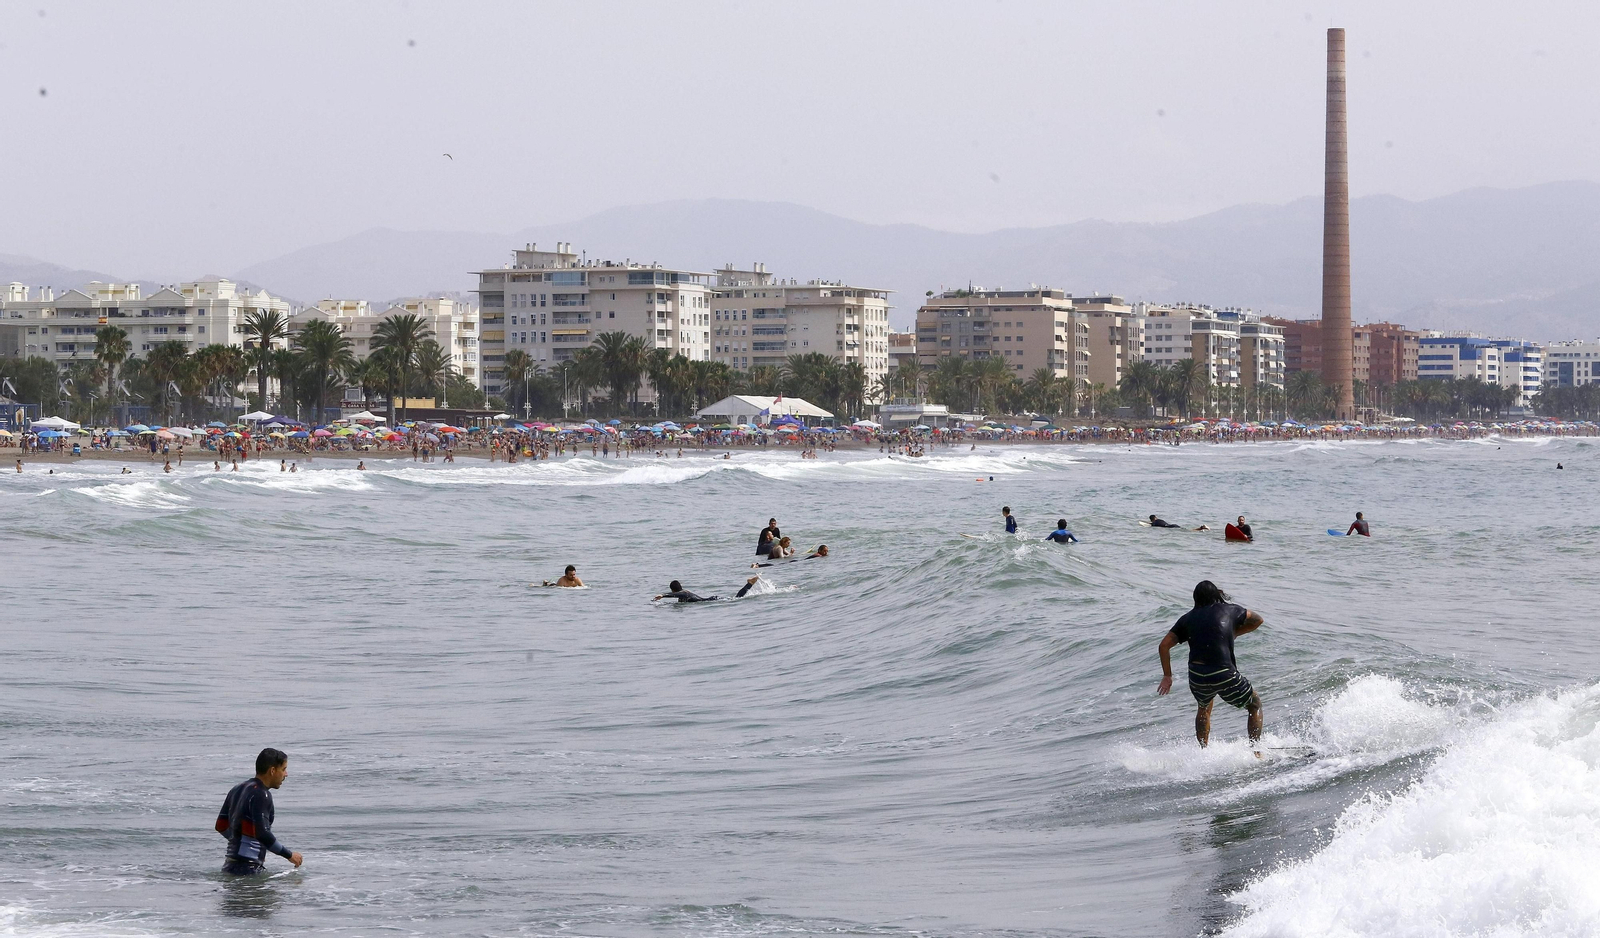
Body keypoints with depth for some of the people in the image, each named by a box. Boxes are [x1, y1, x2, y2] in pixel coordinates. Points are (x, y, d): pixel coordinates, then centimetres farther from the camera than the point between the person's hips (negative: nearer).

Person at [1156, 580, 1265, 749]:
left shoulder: (1188, 618, 15)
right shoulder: (1229, 610, 10)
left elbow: (1164, 645, 8)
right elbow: (1257, 620, 26)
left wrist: (1167, 676, 14)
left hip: (1196, 677, 3)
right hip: (1224, 675, -3)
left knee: (1204, 707, 36)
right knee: (1255, 704, 21)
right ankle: (1256, 751, 12)